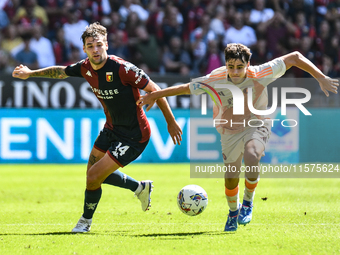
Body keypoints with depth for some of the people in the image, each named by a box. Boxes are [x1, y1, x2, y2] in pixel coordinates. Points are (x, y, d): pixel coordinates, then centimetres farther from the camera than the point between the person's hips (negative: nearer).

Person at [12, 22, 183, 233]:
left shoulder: (122, 68, -27)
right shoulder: (86, 68, -7)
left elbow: (154, 90, -19)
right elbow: (61, 71, 16)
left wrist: (171, 122, -14)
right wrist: (31, 73, 19)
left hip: (133, 136, -8)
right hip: (112, 129, 8)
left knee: (93, 178, -8)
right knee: (94, 172, 21)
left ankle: (86, 221, 18)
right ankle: (140, 188, 40)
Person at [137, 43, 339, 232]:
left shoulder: (260, 74, -24)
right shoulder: (214, 81, -20)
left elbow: (294, 57, -18)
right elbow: (185, 88, -4)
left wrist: (321, 78, -21)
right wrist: (154, 96, 2)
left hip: (257, 126, -2)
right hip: (230, 131, 2)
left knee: (251, 157, -32)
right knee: (231, 178, -1)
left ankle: (248, 202, -7)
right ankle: (233, 212, 33)